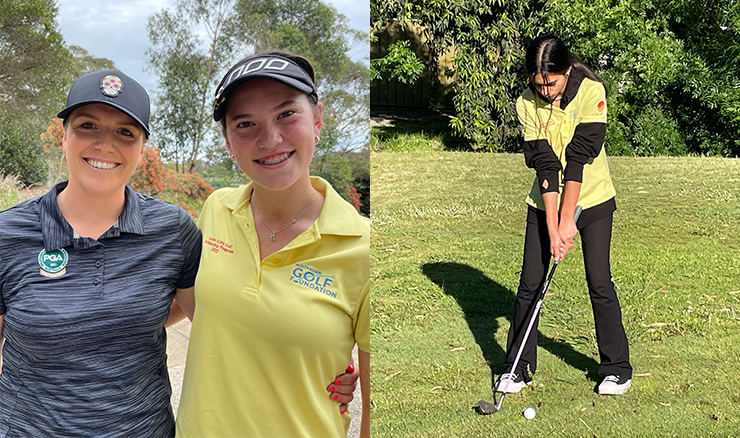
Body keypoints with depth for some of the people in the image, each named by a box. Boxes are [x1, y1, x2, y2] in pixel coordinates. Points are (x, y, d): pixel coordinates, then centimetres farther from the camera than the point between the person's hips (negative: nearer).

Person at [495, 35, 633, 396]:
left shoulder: (592, 92, -17)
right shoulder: (527, 104, -10)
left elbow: (579, 158, -21)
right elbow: (545, 165, -15)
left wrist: (568, 219, -23)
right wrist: (552, 225, -20)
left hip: (592, 201, -2)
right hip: (545, 204, 2)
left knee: (599, 283, -3)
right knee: (530, 284, 0)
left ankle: (617, 368, 14)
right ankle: (517, 367, 14)